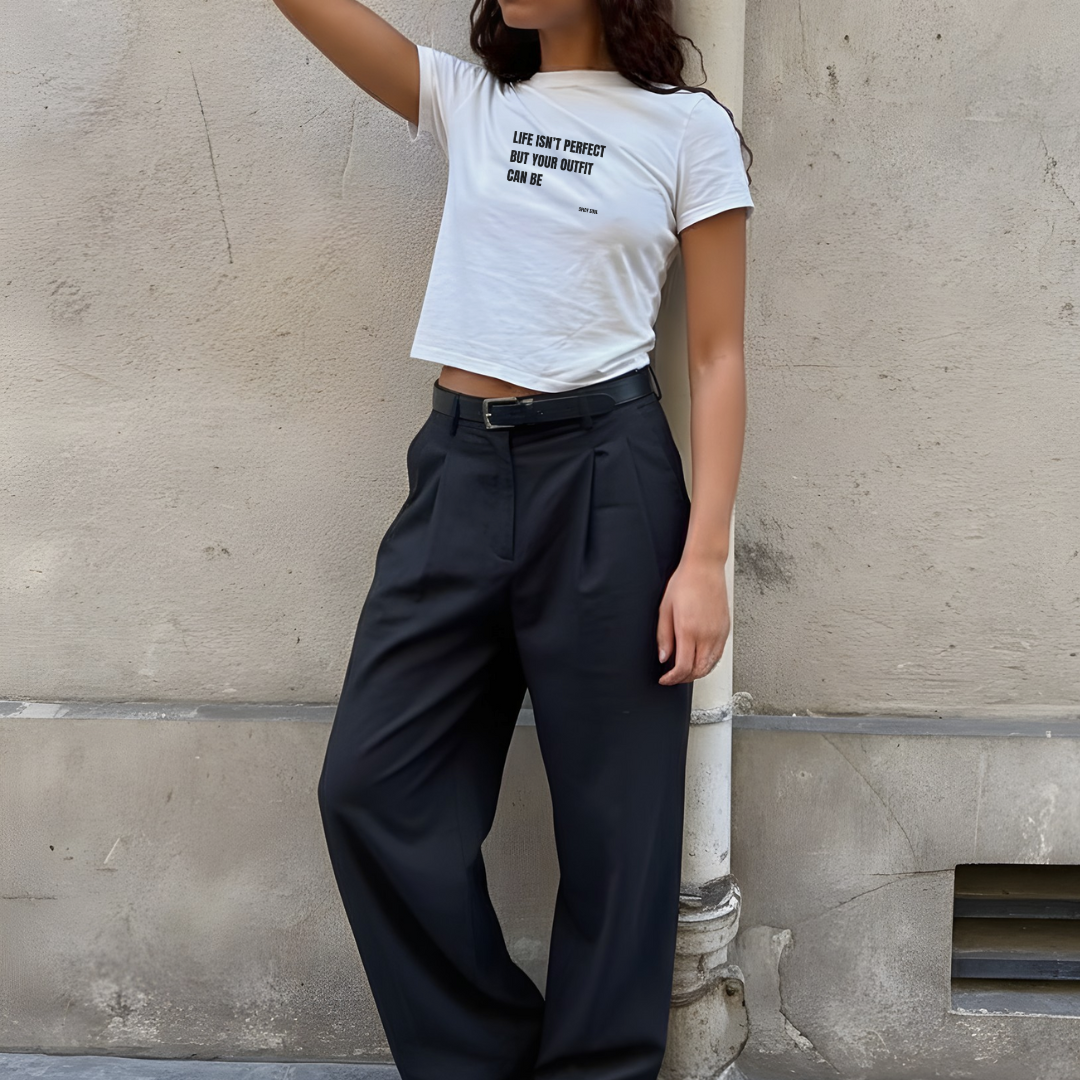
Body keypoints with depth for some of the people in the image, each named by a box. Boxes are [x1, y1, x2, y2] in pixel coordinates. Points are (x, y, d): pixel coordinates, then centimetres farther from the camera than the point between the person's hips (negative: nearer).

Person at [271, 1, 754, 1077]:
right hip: (458, 467, 4)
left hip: (605, 474, -4)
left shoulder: (689, 127, 2)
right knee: (372, 786, 2)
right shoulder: (465, 100, 12)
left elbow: (718, 357, -1)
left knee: (614, 809, 3)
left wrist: (705, 558, -8)